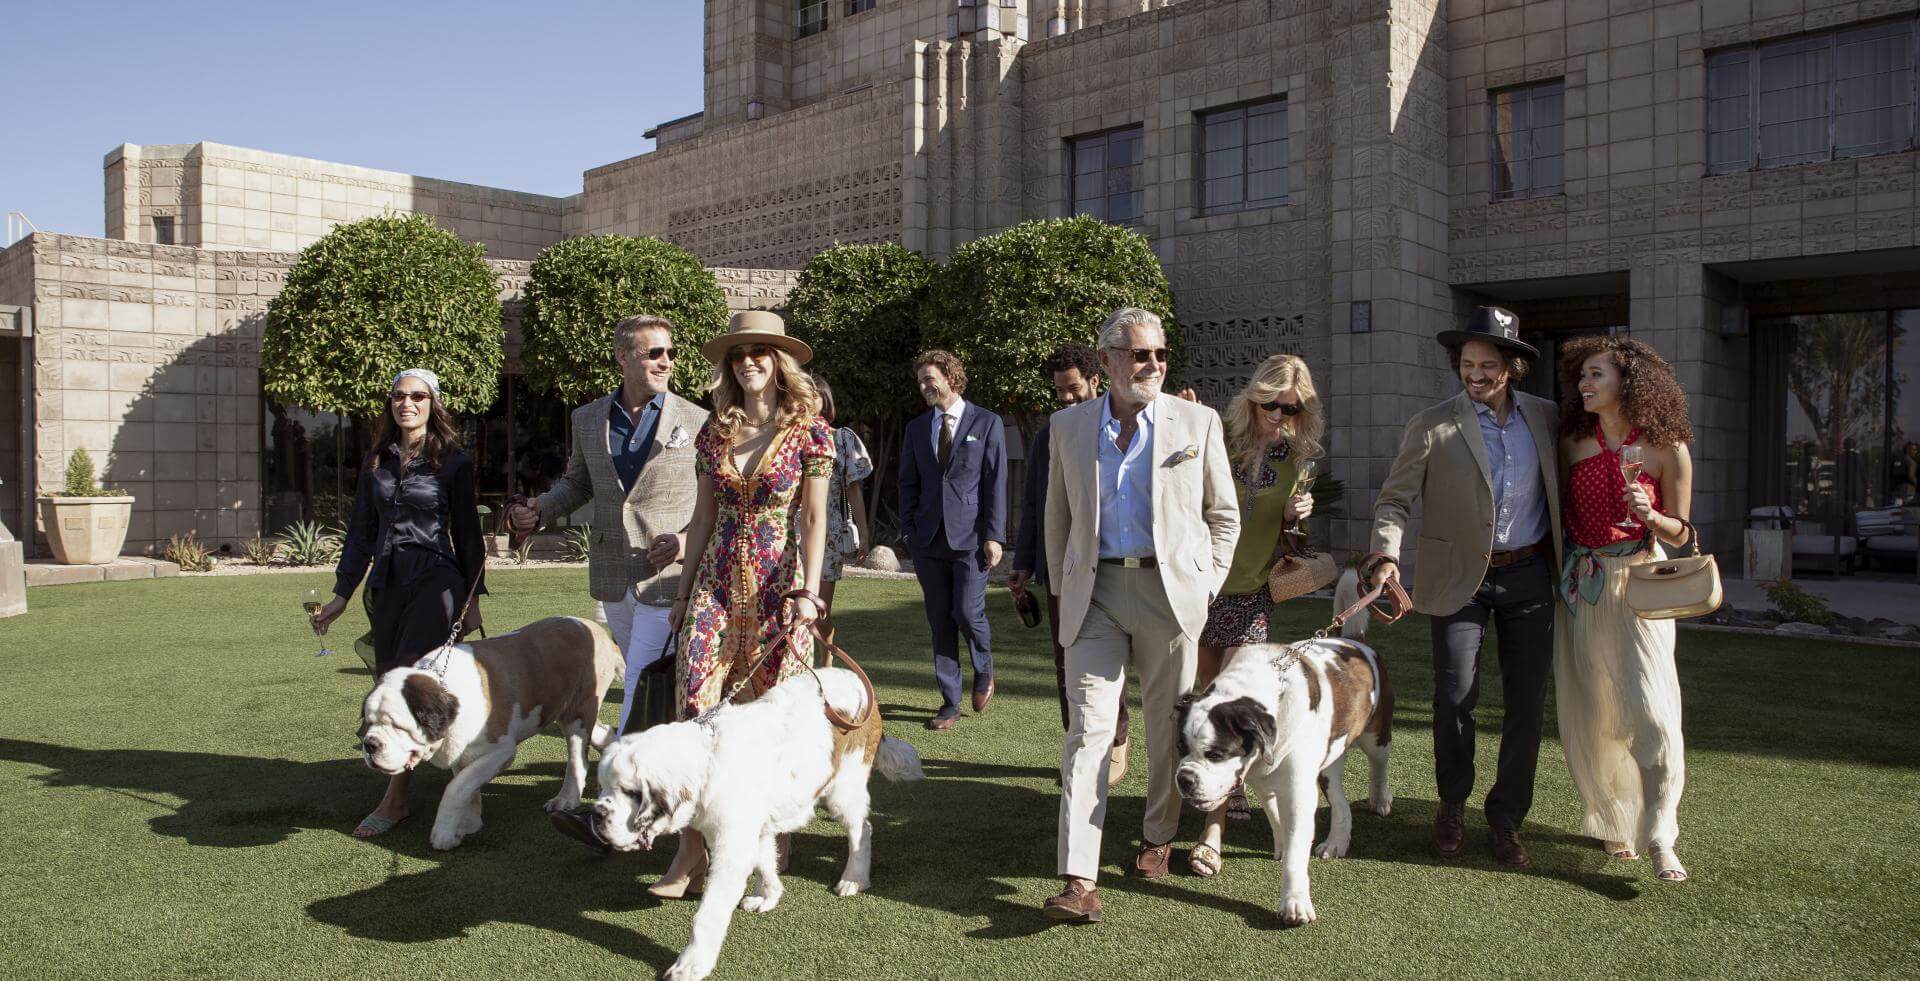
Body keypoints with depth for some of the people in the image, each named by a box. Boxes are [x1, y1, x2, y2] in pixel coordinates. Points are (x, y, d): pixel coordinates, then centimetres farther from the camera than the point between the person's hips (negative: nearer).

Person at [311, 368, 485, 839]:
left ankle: (393, 800, -9)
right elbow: (361, 532, 15)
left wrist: (472, 601, 1)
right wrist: (342, 595, 11)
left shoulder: (453, 462, 0)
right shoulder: (376, 463, 11)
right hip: (386, 584, 5)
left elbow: (467, 534, 2)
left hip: (435, 580, -5)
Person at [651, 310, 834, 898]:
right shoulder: (715, 432, 9)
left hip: (776, 582, -3)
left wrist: (806, 591, -11)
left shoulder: (808, 431, -2)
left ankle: (773, 841, 20)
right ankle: (693, 850, 2)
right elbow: (703, 517, 14)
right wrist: (686, 585, 12)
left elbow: (815, 520, -3)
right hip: (717, 579, 4)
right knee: (695, 704, -5)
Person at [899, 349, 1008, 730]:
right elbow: (908, 484, 13)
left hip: (970, 537, -4)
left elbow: (996, 482, -3)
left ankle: (984, 670, 24)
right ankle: (950, 702, 14)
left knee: (968, 613, -7)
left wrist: (994, 535, -9)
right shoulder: (917, 427, 12)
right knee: (940, 622, 5)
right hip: (929, 538, 4)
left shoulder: (987, 423, 0)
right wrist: (909, 531, 5)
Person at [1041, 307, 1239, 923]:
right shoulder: (1069, 426, 8)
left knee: (1168, 728, 11)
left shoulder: (1197, 423, 3)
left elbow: (1223, 516, 9)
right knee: (1088, 729, -8)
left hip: (1169, 589, 0)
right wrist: (1062, 590, 11)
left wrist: (1206, 588, 3)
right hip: (1095, 592, 0)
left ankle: (1158, 836, 34)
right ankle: (1079, 880, -10)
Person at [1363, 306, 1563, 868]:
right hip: (1460, 578, -3)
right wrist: (1387, 553, -23)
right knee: (1455, 696, -9)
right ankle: (1452, 803, 17)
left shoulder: (1545, 418, 6)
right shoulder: (1432, 427, -5)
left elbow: (1562, 492, 14)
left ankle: (1506, 819, 19)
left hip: (1529, 575, 3)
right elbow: (1395, 499, -6)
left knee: (1527, 702, 4)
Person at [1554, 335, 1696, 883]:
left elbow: (1680, 534, 1)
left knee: (1650, 710, -13)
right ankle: (1613, 821, 25)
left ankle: (1659, 839, -4)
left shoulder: (1667, 450, -6)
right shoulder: (1573, 443, 3)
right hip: (1580, 588, 3)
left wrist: (1649, 515, -18)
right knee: (1591, 713, 8)